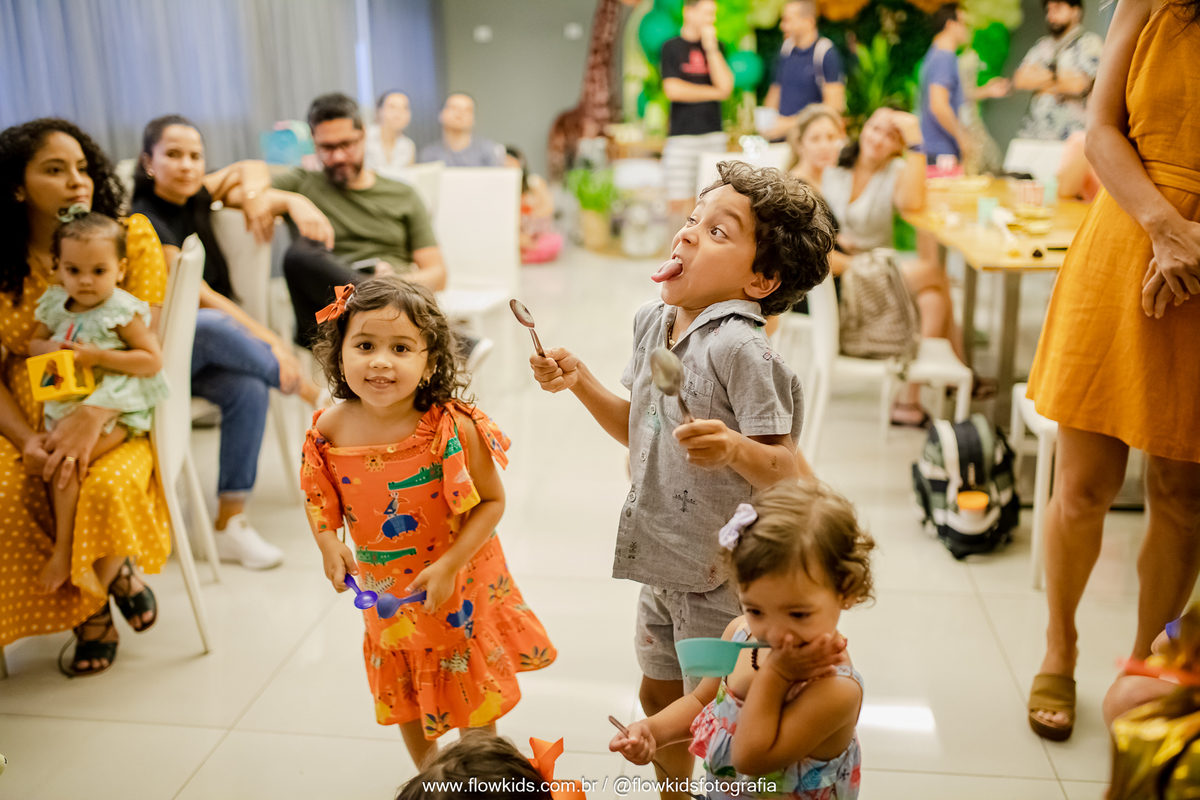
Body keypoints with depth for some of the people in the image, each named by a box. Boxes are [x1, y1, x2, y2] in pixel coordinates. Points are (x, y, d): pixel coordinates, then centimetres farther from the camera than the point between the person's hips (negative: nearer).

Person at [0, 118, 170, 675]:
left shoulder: (132, 236, -3)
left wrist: (93, 416, -24)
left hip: (118, 414, -2)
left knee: (108, 488, -32)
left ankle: (90, 603, 3)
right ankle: (115, 575, 2)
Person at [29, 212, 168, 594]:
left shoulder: (122, 311, -10)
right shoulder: (54, 304, 7)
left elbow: (153, 360, -13)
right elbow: (34, 342, 20)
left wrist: (98, 356, -19)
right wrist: (48, 350, -5)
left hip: (115, 408, -7)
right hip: (65, 404, 7)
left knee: (63, 460, -20)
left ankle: (63, 552, -8)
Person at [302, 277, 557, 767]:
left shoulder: (451, 427, -27)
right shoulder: (330, 428, -15)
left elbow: (492, 501, -18)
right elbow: (318, 495, 2)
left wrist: (449, 566, -24)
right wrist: (329, 545, -15)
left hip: (457, 585, -3)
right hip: (385, 589, 4)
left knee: (472, 694, 16)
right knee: (401, 690, 24)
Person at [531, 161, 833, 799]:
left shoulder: (739, 348, -25)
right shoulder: (653, 321, 0)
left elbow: (792, 478, -26)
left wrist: (737, 448, -44)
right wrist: (580, 382, 2)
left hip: (722, 573, -8)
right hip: (662, 560, 8)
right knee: (658, 698, 26)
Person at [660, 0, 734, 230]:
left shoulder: (715, 46, 12)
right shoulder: (672, 47, 2)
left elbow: (726, 86, -1)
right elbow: (673, 90, -9)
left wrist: (711, 47, -5)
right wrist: (713, 92, -1)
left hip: (714, 134, 3)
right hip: (682, 135, -3)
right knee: (680, 203, -6)